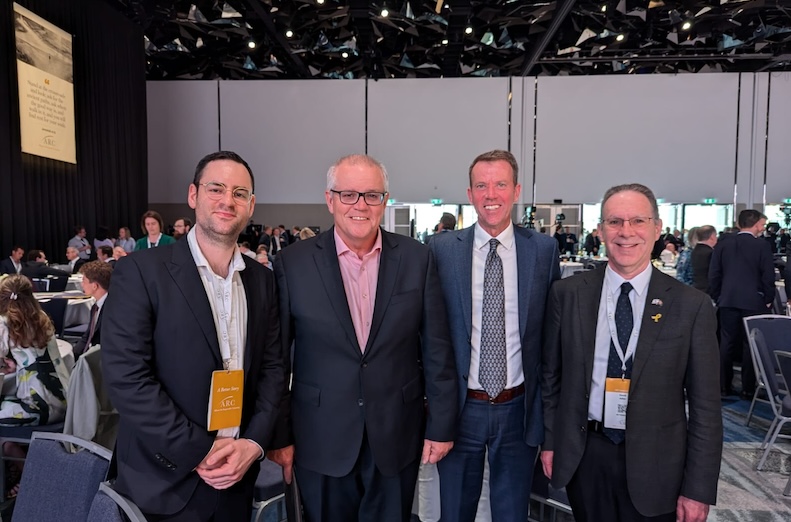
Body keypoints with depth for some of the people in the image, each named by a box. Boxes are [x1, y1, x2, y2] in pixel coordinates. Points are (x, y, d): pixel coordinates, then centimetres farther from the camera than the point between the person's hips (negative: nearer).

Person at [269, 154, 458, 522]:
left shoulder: (417, 259, -4)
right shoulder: (293, 263, -8)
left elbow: (436, 350, -1)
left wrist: (441, 425, 1)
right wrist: (278, 435, 0)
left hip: (397, 439, 1)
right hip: (320, 442, 0)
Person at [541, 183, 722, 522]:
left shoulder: (692, 306, -8)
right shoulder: (567, 294, -4)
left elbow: (705, 406, -5)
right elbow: (551, 375, 4)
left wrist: (699, 490, -5)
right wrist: (550, 440, 5)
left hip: (655, 464, -1)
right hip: (583, 456, 1)